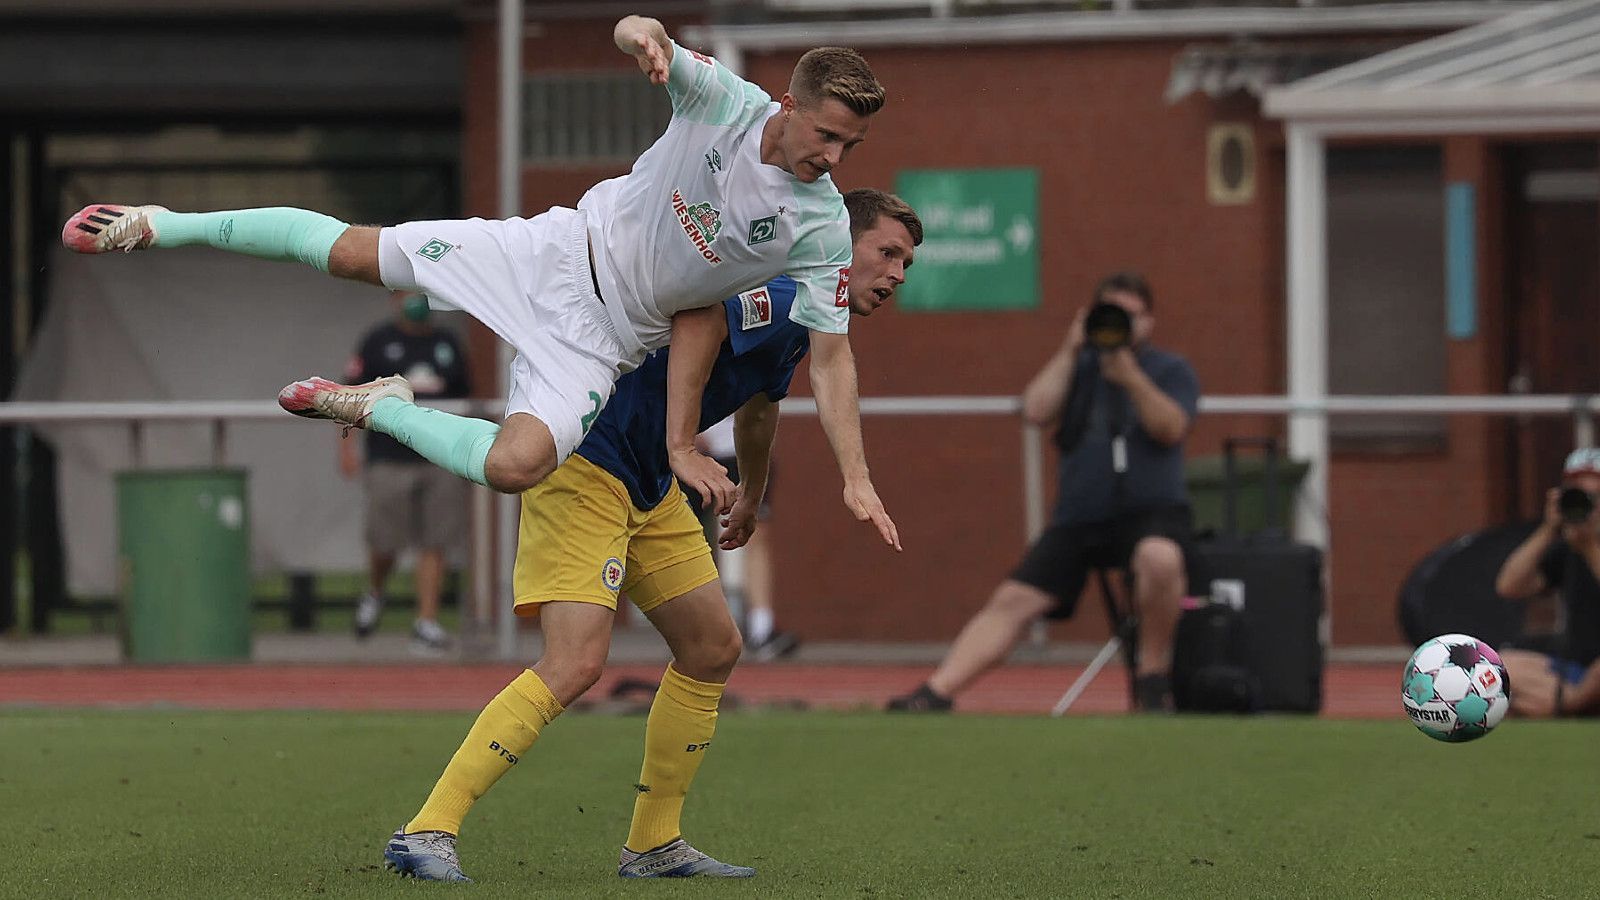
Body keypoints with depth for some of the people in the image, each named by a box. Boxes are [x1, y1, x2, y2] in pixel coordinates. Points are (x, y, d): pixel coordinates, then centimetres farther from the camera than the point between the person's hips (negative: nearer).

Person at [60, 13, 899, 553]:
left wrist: (856, 477, -20)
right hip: (562, 250, 0)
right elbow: (633, 35, -30)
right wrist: (644, 34, -56)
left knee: (513, 465, -24)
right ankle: (166, 226, 18)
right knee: (351, 252, -3)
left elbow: (830, 355, -12)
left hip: (603, 339, 0)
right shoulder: (727, 102, -18)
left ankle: (379, 409, 4)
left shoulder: (822, 226, -17)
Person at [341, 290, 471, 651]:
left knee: (434, 544, -3)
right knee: (385, 542, -1)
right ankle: (373, 595, 28)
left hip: (441, 462, 3)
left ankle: (427, 622, -1)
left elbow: (462, 401, 21)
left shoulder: (448, 344, 14)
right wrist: (346, 445, -8)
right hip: (390, 457, -3)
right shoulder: (377, 342, 3)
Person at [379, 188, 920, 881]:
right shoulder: (776, 297, -18)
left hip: (648, 487, 11)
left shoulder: (798, 327, 15)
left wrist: (752, 495, 51)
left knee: (714, 648, 11)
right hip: (586, 464, -11)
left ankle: (653, 844, 20)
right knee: (575, 663, -20)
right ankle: (426, 834, -20)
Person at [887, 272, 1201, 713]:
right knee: (1012, 599, -11)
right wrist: (1069, 351, -2)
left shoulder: (1171, 370, 8)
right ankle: (935, 695, -17)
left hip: (1150, 509, -3)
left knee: (1159, 556, -38)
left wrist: (1129, 376, -20)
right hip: (1081, 515, 3)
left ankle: (1153, 677, -20)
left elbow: (1171, 428, -10)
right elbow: (1036, 410, 0)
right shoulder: (1077, 368, 16)